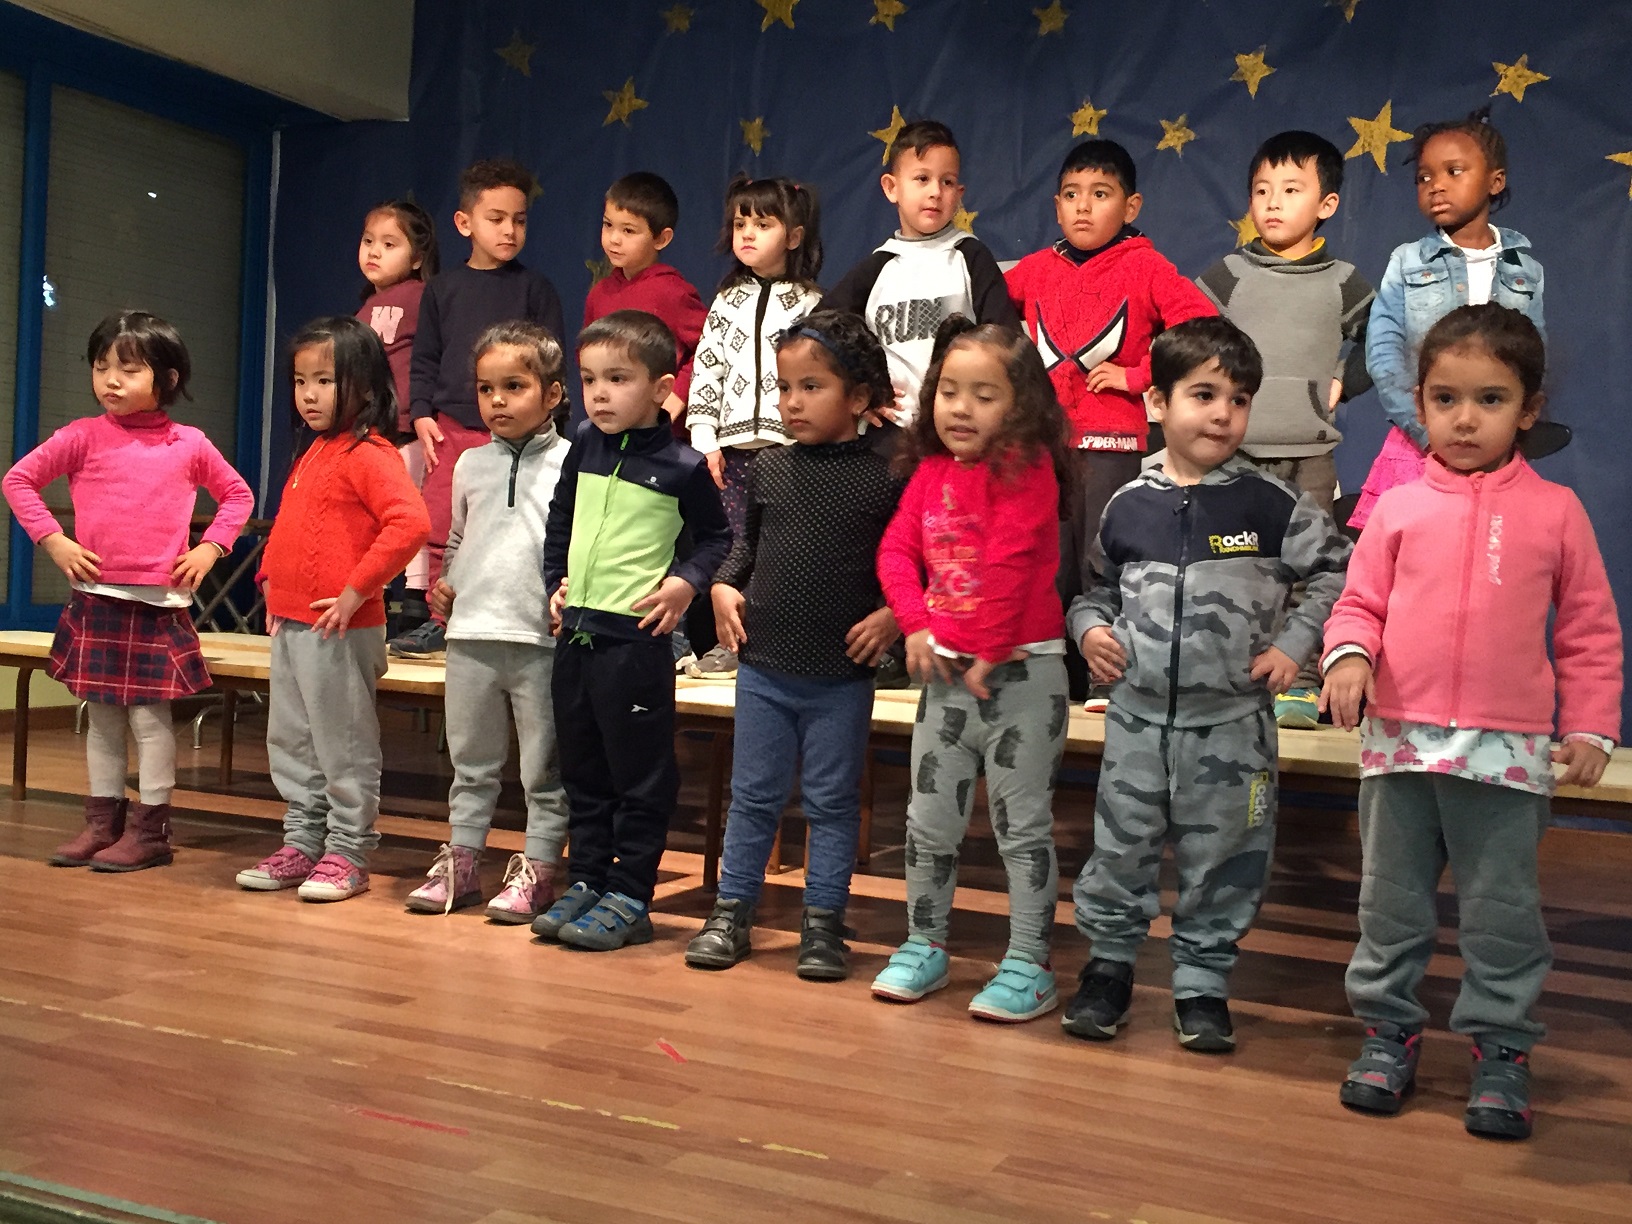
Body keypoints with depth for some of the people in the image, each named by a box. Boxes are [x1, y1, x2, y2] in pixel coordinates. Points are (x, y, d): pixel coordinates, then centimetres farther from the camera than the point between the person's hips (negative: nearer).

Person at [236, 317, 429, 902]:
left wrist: (357, 591, -24)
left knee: (343, 744, 1)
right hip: (290, 624, 10)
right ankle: (302, 843, 28)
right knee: (289, 741, 16)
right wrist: (273, 583, 15)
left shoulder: (368, 454, -14)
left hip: (338, 629, -10)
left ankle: (347, 853, 12)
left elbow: (409, 523, -28)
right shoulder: (310, 453, 15)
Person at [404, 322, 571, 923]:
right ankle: (460, 860, 25)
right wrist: (446, 585, 8)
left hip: (541, 637, -5)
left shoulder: (571, 463, -2)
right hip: (471, 634, 5)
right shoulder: (470, 465, 13)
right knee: (470, 760, 15)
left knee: (543, 765, 4)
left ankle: (537, 868, 15)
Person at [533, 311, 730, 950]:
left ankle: (629, 897, 12)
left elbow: (717, 535, 3)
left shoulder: (681, 467, -8)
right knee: (581, 770, 15)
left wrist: (686, 582, -12)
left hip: (636, 638, -6)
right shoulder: (584, 446, 7)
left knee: (640, 775, 2)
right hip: (576, 631, 6)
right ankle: (586, 880, 27)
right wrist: (555, 580, 14)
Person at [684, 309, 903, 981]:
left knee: (832, 802, 9)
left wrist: (894, 614, -15)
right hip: (764, 668, 3)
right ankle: (731, 912, 24)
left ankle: (823, 924, 21)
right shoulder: (766, 470, 3)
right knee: (753, 796, 13)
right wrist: (723, 587, -2)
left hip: (843, 677, -3)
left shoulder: (885, 478, -7)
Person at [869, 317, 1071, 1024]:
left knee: (1022, 823, 2)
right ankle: (925, 947, 28)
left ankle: (1029, 966, 12)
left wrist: (989, 650, -17)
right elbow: (897, 549, 5)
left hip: (1021, 671, -6)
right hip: (944, 671, 6)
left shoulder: (1026, 468, -12)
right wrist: (916, 625, -8)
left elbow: (1011, 562, -18)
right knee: (929, 819, 13)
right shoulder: (930, 471, 9)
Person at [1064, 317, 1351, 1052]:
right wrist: (1090, 628, -4)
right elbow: (1099, 587, 15)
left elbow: (1335, 571, 1)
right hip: (1138, 715, 2)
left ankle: (1202, 985, 23)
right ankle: (1108, 965, 28)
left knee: (1223, 859, 8)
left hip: (1232, 722, -1)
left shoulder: (1270, 504, -5)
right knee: (1120, 848, 9)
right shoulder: (1128, 507, 1)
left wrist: (1294, 642, -7)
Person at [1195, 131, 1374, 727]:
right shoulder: (1226, 276, 4)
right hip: (1233, 451, 0)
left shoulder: (1343, 284, 6)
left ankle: (1301, 687, 7)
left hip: (1309, 454, 0)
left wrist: (1344, 382, 4)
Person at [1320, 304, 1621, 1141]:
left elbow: (1589, 631, 6)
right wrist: (1348, 655, -13)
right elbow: (1360, 601, 8)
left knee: (1502, 909, 7)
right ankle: (1388, 1031, 26)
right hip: (1399, 740, 2)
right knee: (1392, 902, 12)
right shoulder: (1399, 507, 4)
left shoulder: (1554, 512, 2)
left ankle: (1500, 1048, 21)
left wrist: (1589, 727, 2)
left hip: (1506, 751, -1)